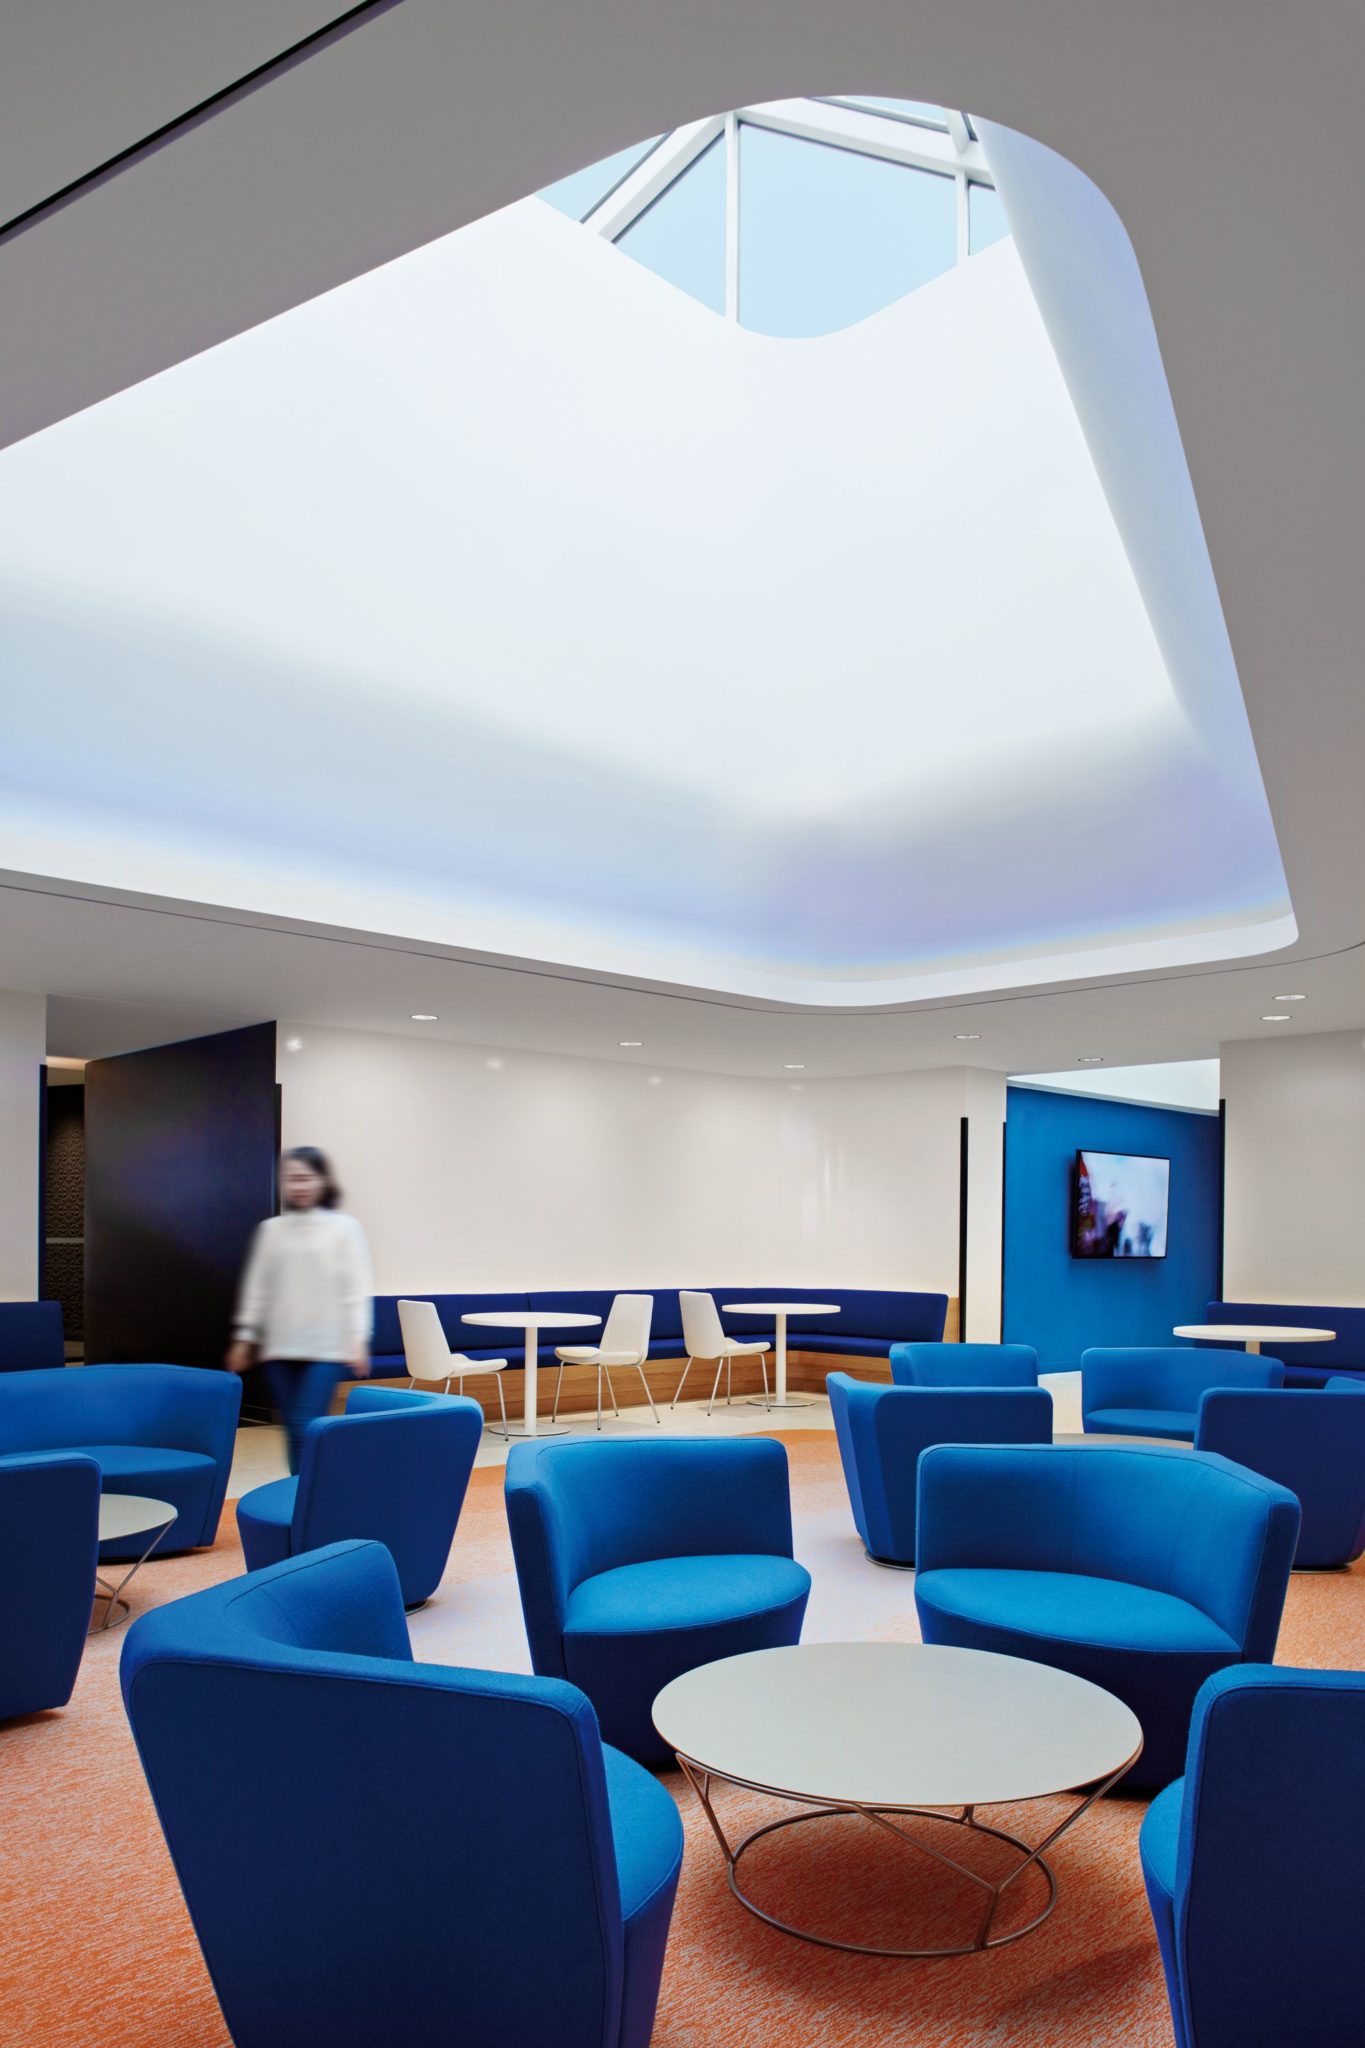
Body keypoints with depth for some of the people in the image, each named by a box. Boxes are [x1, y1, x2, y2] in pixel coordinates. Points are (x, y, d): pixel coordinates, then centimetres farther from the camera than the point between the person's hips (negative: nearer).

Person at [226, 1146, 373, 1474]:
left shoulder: (344, 1228, -2)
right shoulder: (270, 1229, 7)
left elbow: (356, 1290, -4)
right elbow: (256, 1288, 12)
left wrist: (358, 1339, -10)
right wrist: (245, 1337, 12)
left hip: (325, 1347, -4)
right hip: (279, 1347, 4)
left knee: (305, 1429, -10)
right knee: (293, 1433, 7)